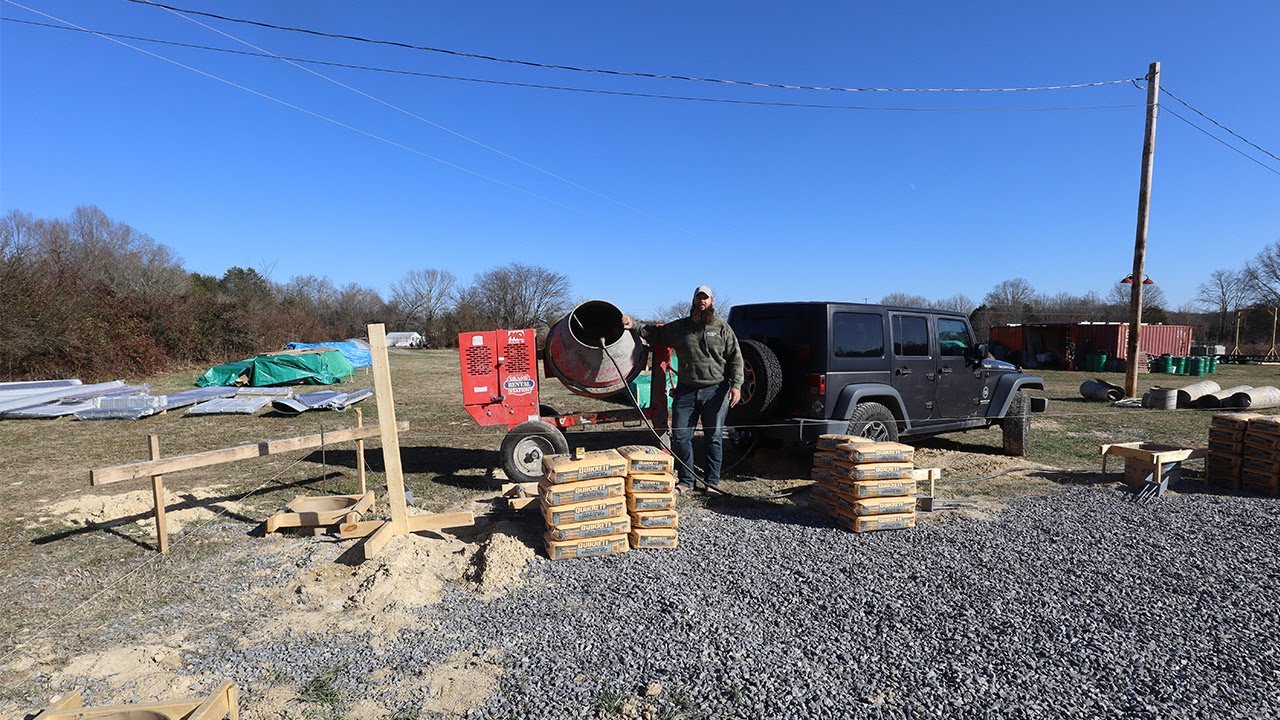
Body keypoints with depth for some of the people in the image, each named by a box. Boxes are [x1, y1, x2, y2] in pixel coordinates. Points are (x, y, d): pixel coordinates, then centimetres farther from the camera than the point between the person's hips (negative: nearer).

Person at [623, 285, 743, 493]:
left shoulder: (722, 328, 4)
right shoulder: (680, 327, 10)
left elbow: (735, 358, 2)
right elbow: (655, 333, 17)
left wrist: (736, 385, -8)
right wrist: (634, 327, 2)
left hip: (715, 390, -2)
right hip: (686, 390, 2)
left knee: (713, 437, 6)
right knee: (680, 435, 3)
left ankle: (712, 481, 19)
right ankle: (685, 481, 17)